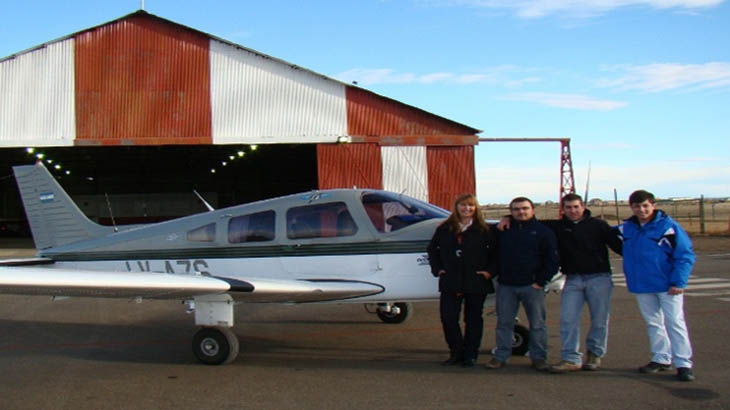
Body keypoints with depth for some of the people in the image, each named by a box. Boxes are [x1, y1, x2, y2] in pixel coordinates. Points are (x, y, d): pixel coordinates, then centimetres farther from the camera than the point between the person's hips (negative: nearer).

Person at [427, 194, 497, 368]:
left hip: (476, 283, -2)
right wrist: (437, 269, 6)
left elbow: (496, 252, 2)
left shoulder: (484, 230, 0)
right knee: (448, 317, -1)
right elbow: (432, 249, 16)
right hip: (450, 283, 2)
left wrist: (489, 271, -8)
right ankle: (456, 353, 16)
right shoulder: (444, 229, 6)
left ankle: (470, 355, 19)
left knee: (473, 319, 7)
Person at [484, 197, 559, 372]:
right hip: (506, 286, 2)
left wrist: (541, 281, -6)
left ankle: (539, 357, 14)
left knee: (537, 323, 4)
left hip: (532, 285, -2)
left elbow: (552, 259, 0)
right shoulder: (502, 230, 9)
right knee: (503, 323, 6)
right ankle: (501, 356, 14)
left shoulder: (543, 231, 2)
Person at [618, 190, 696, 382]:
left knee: (675, 322, -2)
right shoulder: (626, 228, 3)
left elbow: (685, 255, -11)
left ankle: (684, 364, 4)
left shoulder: (669, 226, -11)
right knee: (653, 323, 14)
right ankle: (661, 359, 26)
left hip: (667, 286, -5)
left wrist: (678, 282, -18)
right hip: (641, 286, 5)